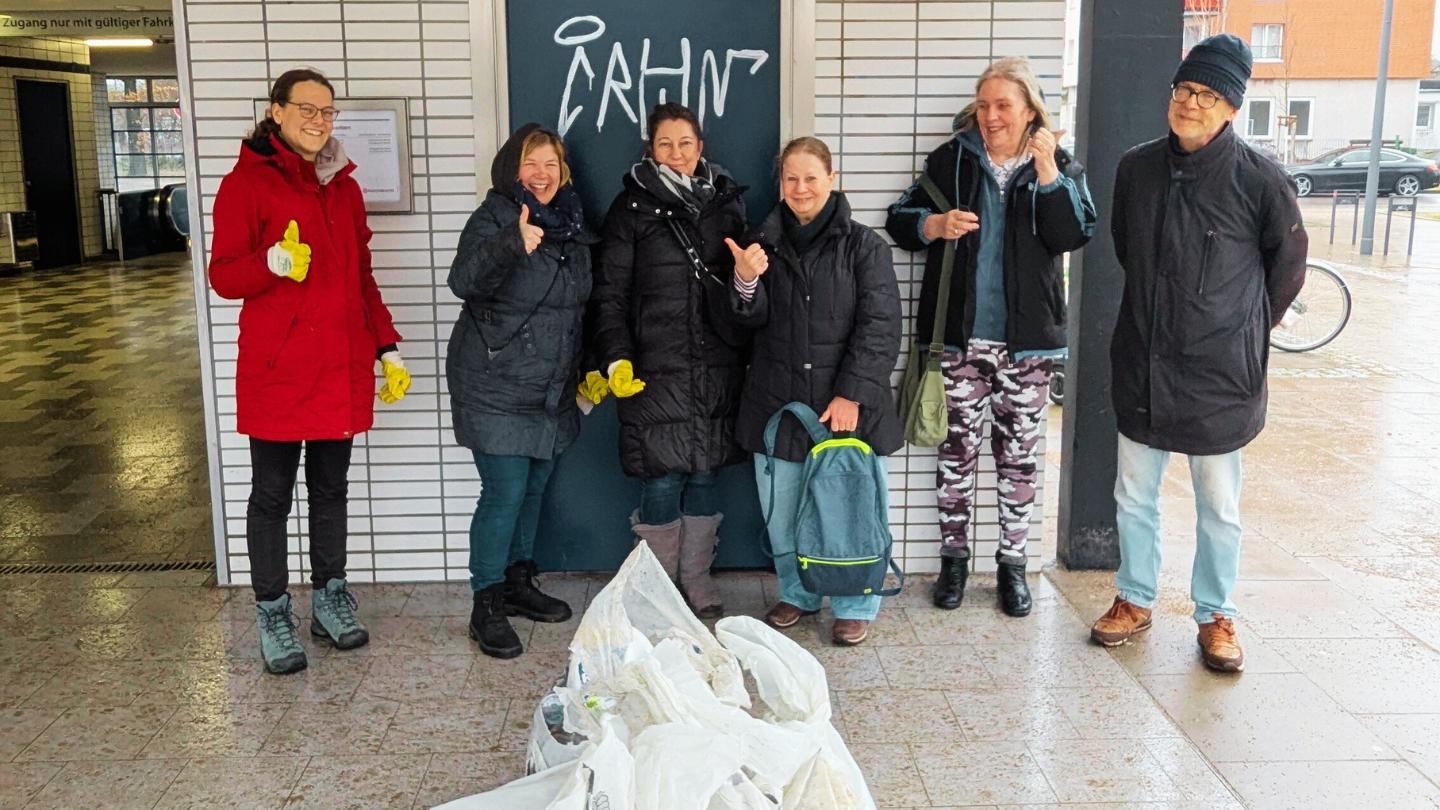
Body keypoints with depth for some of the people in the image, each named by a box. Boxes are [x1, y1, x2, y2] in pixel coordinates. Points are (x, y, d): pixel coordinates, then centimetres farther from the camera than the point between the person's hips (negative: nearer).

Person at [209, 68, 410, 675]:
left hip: (343, 369, 5)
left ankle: (330, 600, 28)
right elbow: (223, 276, -7)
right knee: (272, 495, 5)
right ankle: (272, 615, 18)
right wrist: (272, 262, -28)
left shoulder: (343, 186, 14)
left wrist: (386, 346, 12)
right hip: (276, 370, -5)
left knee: (331, 489, 14)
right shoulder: (248, 182, -4)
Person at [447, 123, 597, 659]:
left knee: (534, 486, 15)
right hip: (495, 388, -7)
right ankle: (486, 606, 4)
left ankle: (518, 582, 31)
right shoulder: (494, 218, -12)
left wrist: (583, 370, 20)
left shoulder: (570, 225, 9)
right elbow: (463, 280, -31)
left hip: (549, 388, 7)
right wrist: (512, 243, -47)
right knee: (505, 492, -8)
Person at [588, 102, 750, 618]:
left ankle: (697, 584, 24)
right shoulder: (633, 207, 0)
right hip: (656, 368, -3)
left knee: (704, 476, 10)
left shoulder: (726, 201, 11)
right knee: (662, 481, -2)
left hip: (718, 366, 3)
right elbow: (610, 293, -3)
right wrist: (615, 359, -13)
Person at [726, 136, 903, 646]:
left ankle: (854, 606, 21)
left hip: (845, 404, -3)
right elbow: (754, 320, 6)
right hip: (778, 401, 4)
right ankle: (797, 595, 31)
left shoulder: (863, 245, -3)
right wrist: (746, 282, -16)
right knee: (781, 510, 11)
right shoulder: (766, 244, 9)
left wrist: (852, 394, -15)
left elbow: (879, 327, -8)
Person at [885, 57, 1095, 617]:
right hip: (959, 336, 0)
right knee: (956, 451, 6)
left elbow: (1073, 235, -9)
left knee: (1018, 457, 7)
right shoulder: (950, 160, 6)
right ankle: (954, 559, 20)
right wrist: (935, 225, -13)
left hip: (1026, 340, 0)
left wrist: (1047, 172, -17)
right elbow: (899, 219, 7)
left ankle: (1012, 564, 20)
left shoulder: (1060, 167, 5)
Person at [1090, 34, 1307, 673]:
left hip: (1220, 373, -3)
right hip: (1142, 365, 4)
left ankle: (1217, 617, 25)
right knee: (1134, 496, 13)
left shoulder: (1259, 179, -11)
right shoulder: (1137, 168, 0)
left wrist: (1245, 329, 11)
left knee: (1219, 506, 9)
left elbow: (1287, 264, 4)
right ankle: (1135, 600, 30)